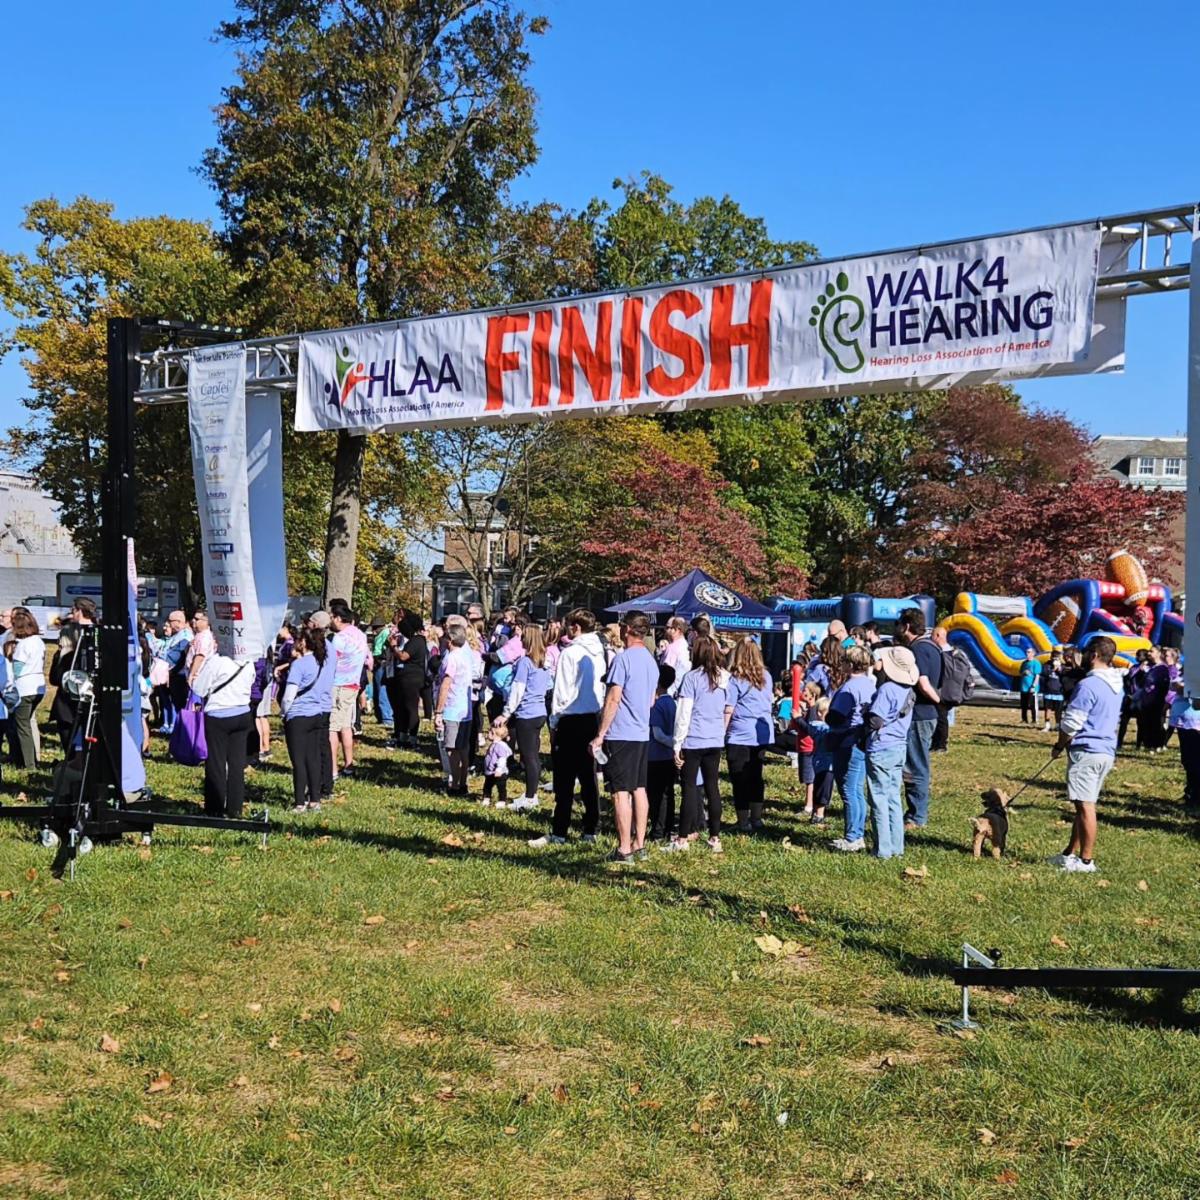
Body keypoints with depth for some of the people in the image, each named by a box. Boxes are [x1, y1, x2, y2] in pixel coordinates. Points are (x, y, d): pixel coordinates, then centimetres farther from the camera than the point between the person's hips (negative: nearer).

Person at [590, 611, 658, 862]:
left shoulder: (623, 658, -14)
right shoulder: (651, 660, 12)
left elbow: (613, 700, -16)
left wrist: (600, 735, -12)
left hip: (621, 735, -8)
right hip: (643, 733, 8)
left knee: (621, 792, -4)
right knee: (639, 789, 12)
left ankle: (624, 849, -2)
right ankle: (639, 844, 18)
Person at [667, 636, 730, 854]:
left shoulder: (692, 677, -10)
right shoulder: (724, 678, 7)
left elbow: (683, 714, -10)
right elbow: (729, 711, 13)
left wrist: (677, 745, -6)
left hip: (693, 740, -5)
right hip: (715, 742, 5)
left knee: (689, 787, 0)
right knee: (712, 787, 9)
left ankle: (683, 838, 5)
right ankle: (715, 838, 12)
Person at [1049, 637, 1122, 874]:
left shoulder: (1089, 685, -17)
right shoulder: (1116, 686, 12)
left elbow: (1071, 724, -16)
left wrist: (1059, 746, 1)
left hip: (1086, 751, -9)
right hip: (1107, 751, 9)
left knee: (1085, 805, -4)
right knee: (1084, 805, 15)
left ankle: (1086, 860, 0)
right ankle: (1071, 853, 23)